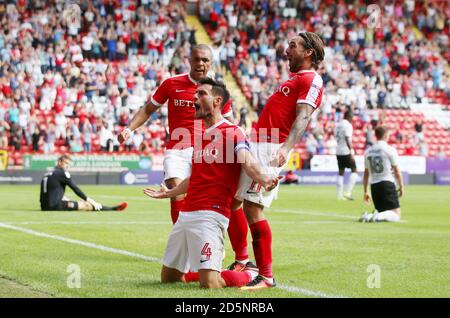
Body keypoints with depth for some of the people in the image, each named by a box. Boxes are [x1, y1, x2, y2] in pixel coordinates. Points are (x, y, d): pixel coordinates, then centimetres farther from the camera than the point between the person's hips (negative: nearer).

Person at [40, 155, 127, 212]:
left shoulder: (47, 174, 19)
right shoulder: (62, 173, -5)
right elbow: (75, 189, -4)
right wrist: (91, 201, 1)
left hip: (45, 206, 9)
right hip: (54, 206, -9)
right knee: (87, 205, -6)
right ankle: (114, 208, -2)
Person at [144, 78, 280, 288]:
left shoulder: (232, 132, -5)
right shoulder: (200, 135, 20)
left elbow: (248, 162, -21)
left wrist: (263, 179, -44)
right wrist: (169, 193, 50)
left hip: (210, 214, -8)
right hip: (186, 214, 8)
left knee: (209, 284, -17)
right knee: (168, 277, 12)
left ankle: (251, 275, 11)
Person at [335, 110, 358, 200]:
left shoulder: (338, 125, 11)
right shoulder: (348, 125, -12)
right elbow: (347, 139, -19)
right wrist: (351, 152, -19)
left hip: (338, 151, 8)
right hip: (346, 151, -8)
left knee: (341, 172, 11)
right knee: (354, 171, 1)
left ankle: (340, 195, 9)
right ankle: (348, 192, -9)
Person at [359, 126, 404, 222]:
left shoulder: (368, 151, 11)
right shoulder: (390, 150, -4)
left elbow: (366, 173, 15)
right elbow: (396, 171, -4)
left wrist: (365, 191, 21)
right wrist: (401, 186, 7)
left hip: (374, 185, 6)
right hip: (387, 183, -6)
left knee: (382, 212, 19)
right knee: (396, 214, -4)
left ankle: (368, 216, -10)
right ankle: (378, 217, -31)